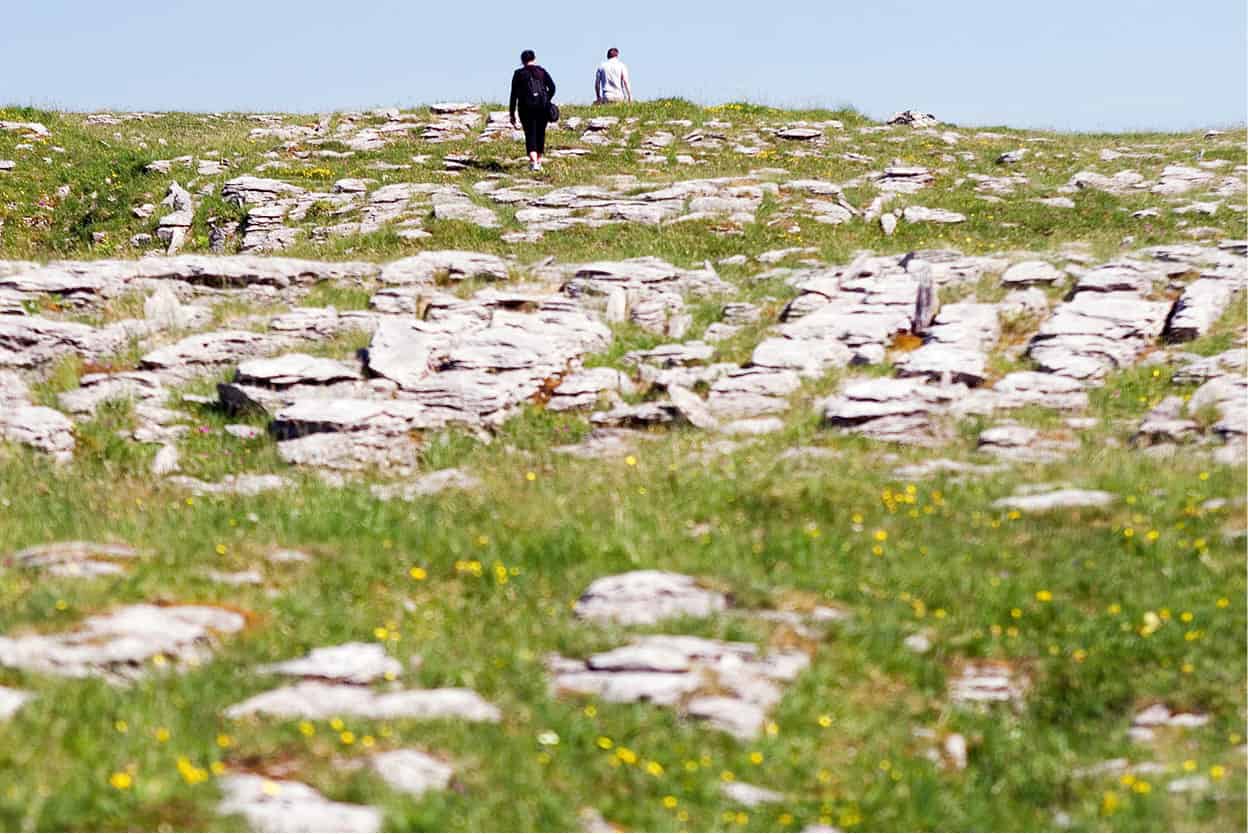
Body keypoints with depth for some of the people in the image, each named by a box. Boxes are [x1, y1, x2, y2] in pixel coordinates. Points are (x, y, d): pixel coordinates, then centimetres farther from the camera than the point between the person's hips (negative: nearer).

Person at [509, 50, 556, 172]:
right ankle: (539, 161, 23)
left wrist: (512, 114, 3)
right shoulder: (542, 71, 8)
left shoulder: (518, 74, 4)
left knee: (530, 134, -1)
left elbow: (514, 94, 1)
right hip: (542, 106, 2)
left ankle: (533, 162, -19)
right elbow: (552, 87, -1)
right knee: (540, 133, 15)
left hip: (526, 107, -2)